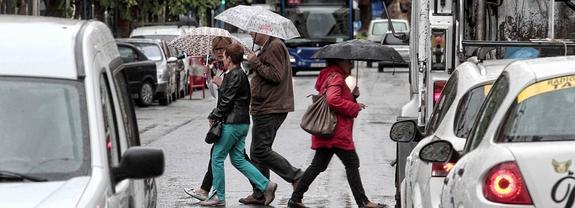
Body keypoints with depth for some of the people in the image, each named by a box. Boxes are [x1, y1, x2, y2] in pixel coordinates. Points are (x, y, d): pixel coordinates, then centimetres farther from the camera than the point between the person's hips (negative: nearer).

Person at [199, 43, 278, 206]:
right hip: (242, 123, 10)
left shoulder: (235, 75, -15)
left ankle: (219, 197, 4)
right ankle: (266, 185, 3)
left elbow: (227, 101, -17)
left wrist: (215, 117, -7)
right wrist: (214, 116, 13)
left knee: (217, 158, 0)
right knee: (238, 159, 12)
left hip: (232, 123, -10)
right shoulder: (240, 74, 15)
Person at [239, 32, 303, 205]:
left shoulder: (275, 46, -13)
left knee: (260, 150, -11)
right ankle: (259, 194, 13)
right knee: (257, 152, 11)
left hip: (269, 110, -11)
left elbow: (275, 75, -21)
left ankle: (295, 176, -6)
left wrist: (255, 63, -15)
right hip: (266, 108, 11)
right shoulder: (269, 47, 21)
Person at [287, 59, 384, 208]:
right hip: (337, 132, -10)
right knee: (352, 164, -3)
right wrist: (355, 107, -18)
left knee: (318, 165, 10)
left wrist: (353, 96, 8)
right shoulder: (336, 77, -11)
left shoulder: (329, 76, 21)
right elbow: (333, 100, -27)